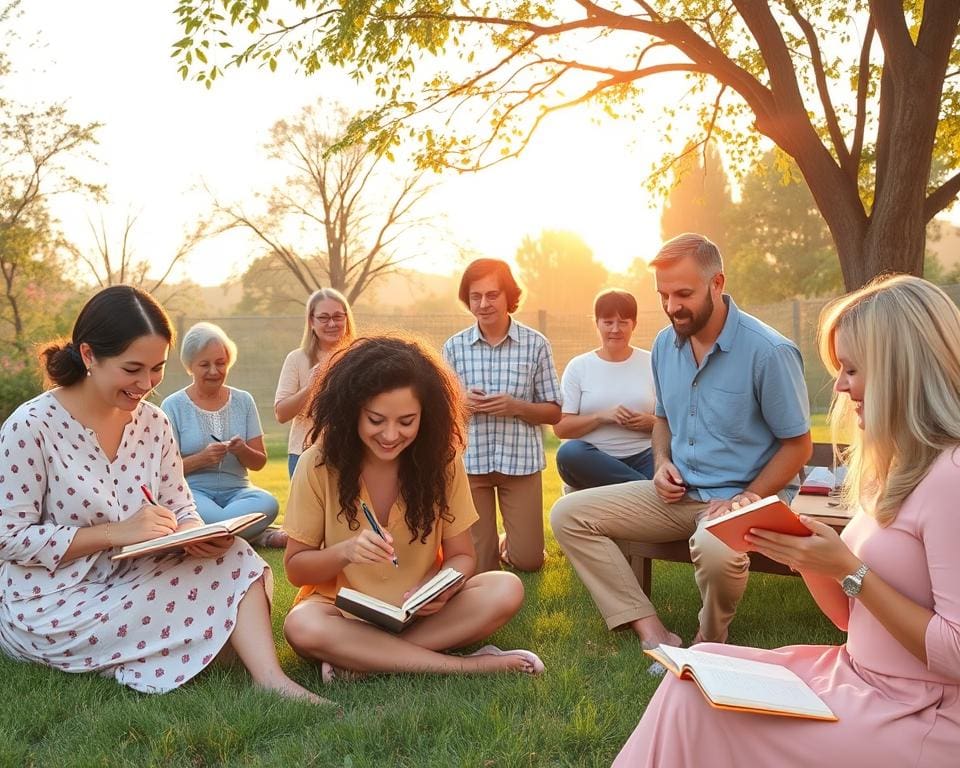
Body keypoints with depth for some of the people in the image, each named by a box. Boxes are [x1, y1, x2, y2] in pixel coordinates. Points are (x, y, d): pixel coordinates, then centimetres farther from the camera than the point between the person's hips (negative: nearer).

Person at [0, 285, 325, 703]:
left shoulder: (153, 422, 2)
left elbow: (180, 505, 7)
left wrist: (196, 532, -17)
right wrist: (114, 532, -24)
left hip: (129, 584, 6)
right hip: (47, 607, -5)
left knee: (234, 558, -20)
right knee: (206, 588, -27)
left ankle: (270, 679, -26)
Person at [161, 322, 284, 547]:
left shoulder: (243, 401, 10)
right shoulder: (173, 406, 1)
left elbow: (259, 463, 9)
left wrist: (242, 451, -13)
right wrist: (201, 459, -20)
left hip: (236, 490, 2)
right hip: (192, 490, -2)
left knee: (268, 504, -32)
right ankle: (257, 535, -16)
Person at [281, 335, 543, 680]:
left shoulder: (442, 461, -9)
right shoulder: (318, 464, -13)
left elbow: (462, 556, -3)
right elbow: (295, 568, -7)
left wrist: (443, 589, -26)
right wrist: (344, 552, -27)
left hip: (422, 611, 2)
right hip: (345, 610, -1)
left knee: (507, 591, -24)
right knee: (302, 627, -35)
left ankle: (360, 659, -21)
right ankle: (464, 665, -25)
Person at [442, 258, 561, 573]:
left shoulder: (536, 344, -2)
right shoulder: (454, 346, 1)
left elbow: (554, 412, 2)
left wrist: (516, 407, -17)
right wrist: (460, 402, -14)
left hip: (521, 460, 0)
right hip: (468, 461, 1)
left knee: (528, 560, 4)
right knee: (479, 565, 6)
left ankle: (507, 544, 38)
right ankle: (491, 544, 41)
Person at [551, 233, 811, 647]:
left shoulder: (768, 352, -15)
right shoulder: (665, 344, 5)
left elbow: (798, 445, -8)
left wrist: (744, 502, -19)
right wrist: (662, 462, 0)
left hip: (743, 495, -6)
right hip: (678, 492, 7)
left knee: (715, 550, -41)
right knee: (568, 515, -8)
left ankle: (710, 643, -6)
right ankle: (653, 634, -14)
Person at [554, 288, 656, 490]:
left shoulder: (652, 364, 9)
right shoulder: (578, 367, 7)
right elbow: (560, 427, 1)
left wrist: (651, 422, -11)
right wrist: (600, 417, -14)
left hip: (642, 457, -3)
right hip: (594, 459, 3)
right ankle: (647, 485, -29)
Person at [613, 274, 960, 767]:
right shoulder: (896, 466, 10)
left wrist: (849, 570, -21)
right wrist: (804, 554, -4)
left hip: (918, 722, -8)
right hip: (859, 679, 8)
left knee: (698, 702, -11)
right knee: (698, 676, -3)